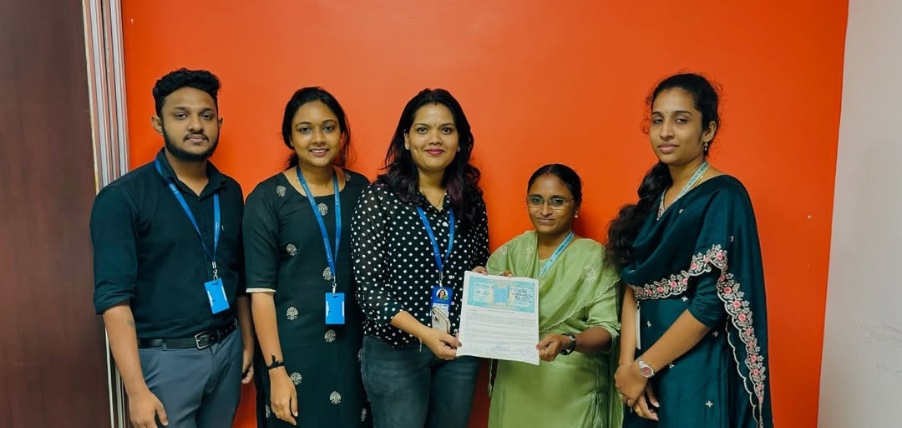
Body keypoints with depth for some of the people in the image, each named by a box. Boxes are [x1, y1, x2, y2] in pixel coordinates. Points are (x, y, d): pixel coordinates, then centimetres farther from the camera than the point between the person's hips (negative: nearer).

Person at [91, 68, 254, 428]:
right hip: (165, 357, -5)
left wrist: (248, 342, 13)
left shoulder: (231, 193, 6)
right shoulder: (122, 198, -10)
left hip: (227, 349, 5)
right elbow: (114, 297, -14)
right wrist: (136, 390, -18)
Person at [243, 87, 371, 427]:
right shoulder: (267, 197, -9)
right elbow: (261, 290, -10)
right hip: (292, 346, -3)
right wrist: (276, 370, -12)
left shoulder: (360, 188, 1)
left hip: (353, 342, 4)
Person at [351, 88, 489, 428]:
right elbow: (369, 284, -14)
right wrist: (424, 333, -24)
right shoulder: (380, 197, -11)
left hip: (460, 348, 4)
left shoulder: (470, 199, 2)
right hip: (396, 350, -4)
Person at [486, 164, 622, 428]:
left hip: (571, 389, -3)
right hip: (514, 384, 4)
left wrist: (567, 342, -33)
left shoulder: (595, 257, -10)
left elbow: (606, 329, -15)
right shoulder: (511, 252, 1)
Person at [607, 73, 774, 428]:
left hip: (697, 375, -6)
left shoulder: (723, 197, -14)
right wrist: (627, 363, -8)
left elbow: (711, 303, -20)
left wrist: (642, 367, -14)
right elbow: (633, 287, 2)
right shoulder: (655, 193, 6)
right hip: (650, 370, 7)